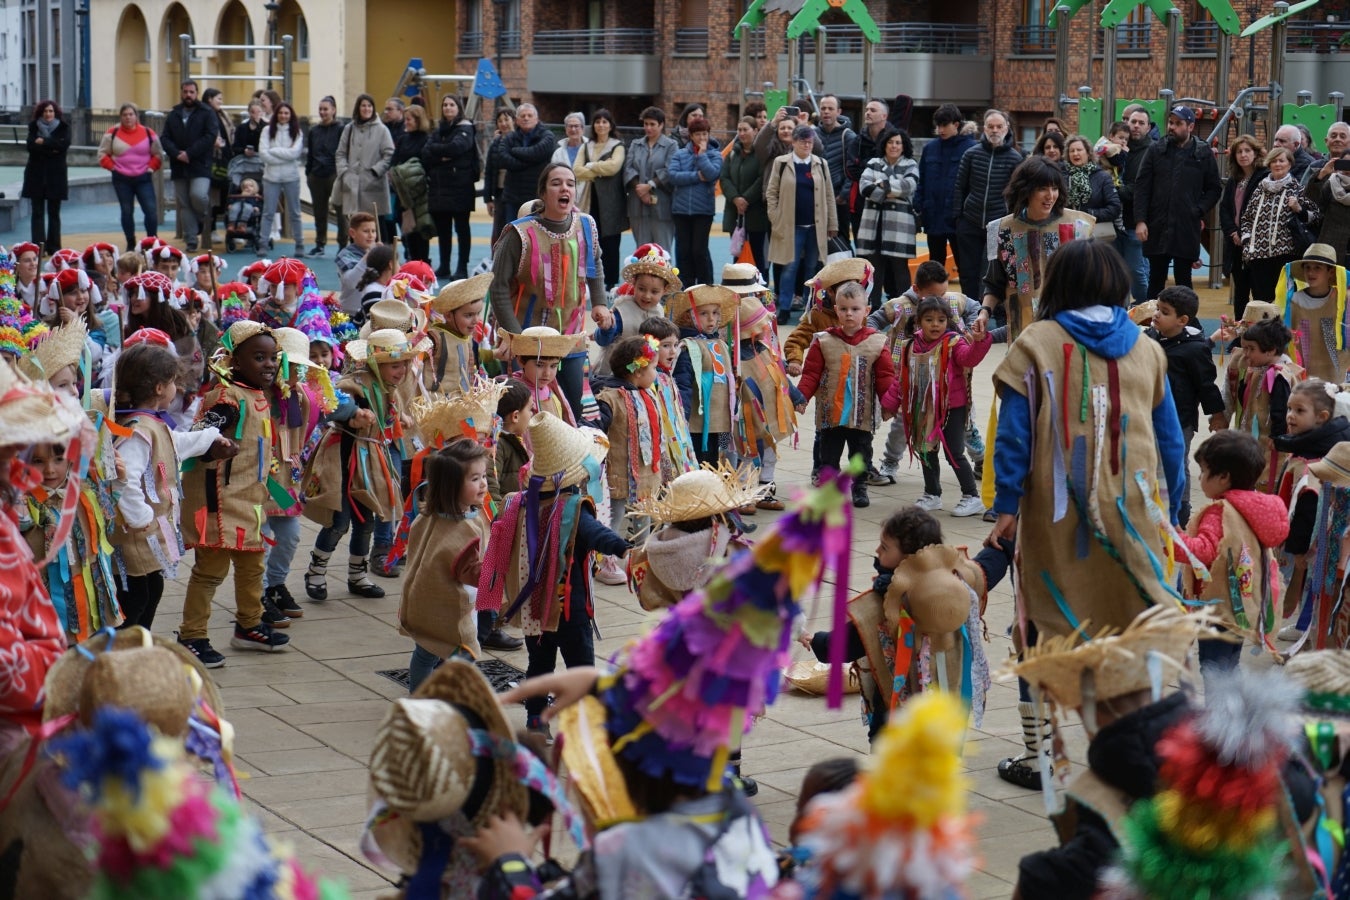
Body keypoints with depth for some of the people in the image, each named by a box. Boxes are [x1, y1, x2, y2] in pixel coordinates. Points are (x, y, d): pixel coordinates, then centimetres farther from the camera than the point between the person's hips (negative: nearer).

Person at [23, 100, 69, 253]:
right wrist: (52, 148, -16)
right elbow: (31, 146, -9)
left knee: (54, 213, 4)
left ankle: (54, 246, 9)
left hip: (56, 175, 0)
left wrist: (44, 142, -14)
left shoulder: (63, 127, 3)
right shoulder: (34, 126, 5)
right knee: (38, 213, -3)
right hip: (36, 175, 0)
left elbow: (64, 144, -13)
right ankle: (38, 246, -5)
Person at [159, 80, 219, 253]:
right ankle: (191, 241, 9)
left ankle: (203, 218, 10)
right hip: (179, 167, 4)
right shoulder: (173, 115, 14)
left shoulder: (207, 114, 1)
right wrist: (176, 154, -13)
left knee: (198, 195, -23)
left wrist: (189, 154, -16)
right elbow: (164, 138, 6)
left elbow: (210, 136, -10)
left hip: (200, 166, -4)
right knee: (184, 205, 4)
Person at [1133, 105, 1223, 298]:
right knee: (1156, 279, 8)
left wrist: (1199, 211, -7)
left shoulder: (1203, 153, 1)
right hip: (1157, 227, 1)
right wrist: (1140, 220, -7)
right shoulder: (1156, 151, 4)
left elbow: (1214, 189, 8)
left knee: (1183, 279, 5)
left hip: (1187, 229, -1)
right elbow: (1141, 187, 2)